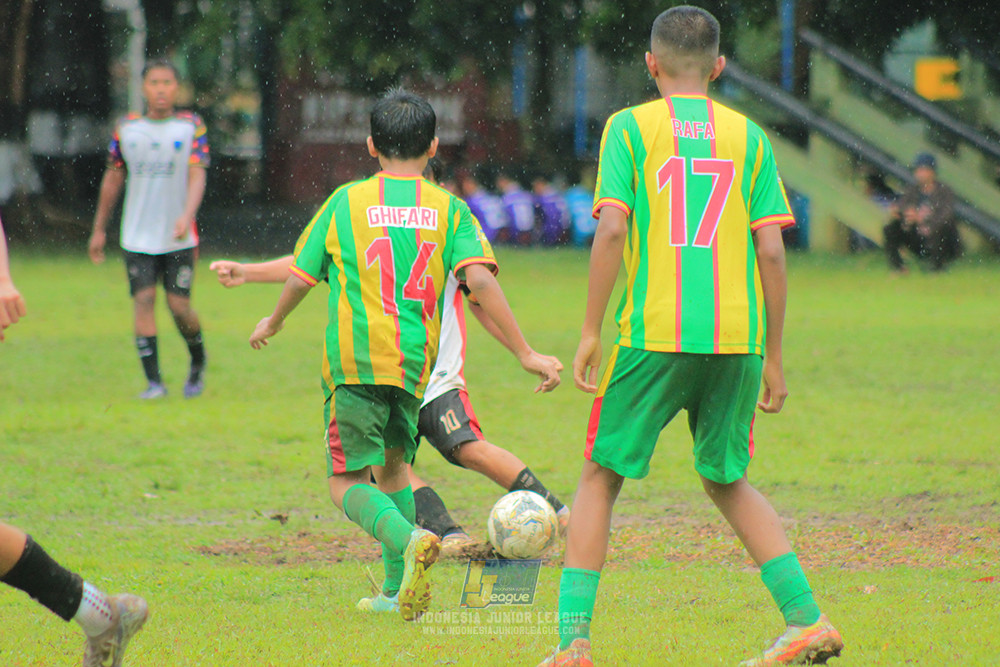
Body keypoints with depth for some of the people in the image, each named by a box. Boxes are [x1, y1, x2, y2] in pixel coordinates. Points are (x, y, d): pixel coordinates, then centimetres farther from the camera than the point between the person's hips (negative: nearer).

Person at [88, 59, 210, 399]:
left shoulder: (191, 126, 0)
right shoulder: (126, 128, 5)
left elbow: (197, 176, -9)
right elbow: (113, 179, 14)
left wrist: (187, 216, -26)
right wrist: (99, 229, 17)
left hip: (179, 237, -2)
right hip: (138, 238, 2)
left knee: (179, 305, -4)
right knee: (144, 300, -9)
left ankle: (198, 362, 24)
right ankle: (154, 381, -7)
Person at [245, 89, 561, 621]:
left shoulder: (346, 202, 4)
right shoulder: (449, 209, 5)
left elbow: (301, 278, 11)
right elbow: (480, 280, -8)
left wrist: (271, 324, 31)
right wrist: (525, 353, -7)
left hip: (356, 361, -3)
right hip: (417, 361, 3)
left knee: (347, 482, 0)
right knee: (392, 465, 22)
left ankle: (408, 539, -29)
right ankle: (397, 591, 19)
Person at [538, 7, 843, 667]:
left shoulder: (630, 126, 2)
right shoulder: (748, 135, 9)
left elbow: (612, 230, -9)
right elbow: (772, 249, 5)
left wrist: (591, 332, -3)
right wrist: (774, 358, 10)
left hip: (654, 335, -3)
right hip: (737, 338, 3)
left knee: (601, 477, 9)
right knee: (728, 482, 19)